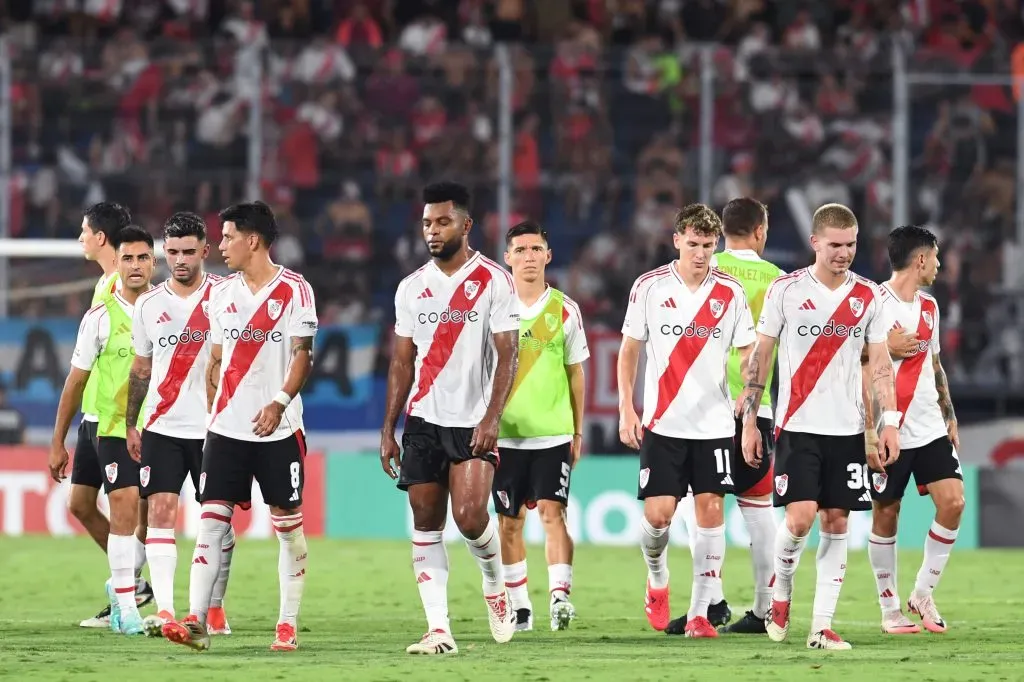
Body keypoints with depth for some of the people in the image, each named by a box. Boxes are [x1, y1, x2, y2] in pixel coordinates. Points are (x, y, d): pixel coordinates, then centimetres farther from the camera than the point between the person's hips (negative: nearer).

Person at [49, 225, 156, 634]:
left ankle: (121, 585, 30)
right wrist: (58, 443, 5)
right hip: (114, 430, -3)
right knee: (124, 510, -12)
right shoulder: (101, 317, -2)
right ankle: (126, 607, -9)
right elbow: (76, 382, 4)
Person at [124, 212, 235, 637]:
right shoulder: (148, 304, 8)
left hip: (213, 427, -2)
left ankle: (215, 608, 15)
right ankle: (164, 609, -15)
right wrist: (131, 425, 12)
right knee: (160, 510, -11)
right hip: (162, 427, 2)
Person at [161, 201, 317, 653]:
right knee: (212, 519, -5)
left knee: (288, 522, 1)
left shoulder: (293, 290, -4)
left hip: (278, 428, -4)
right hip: (226, 428, 4)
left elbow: (302, 355, -8)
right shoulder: (222, 293, 13)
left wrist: (279, 402, -20)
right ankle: (197, 621, -12)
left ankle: (288, 625, 8)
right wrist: (212, 410, 12)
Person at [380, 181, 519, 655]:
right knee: (426, 523, -1)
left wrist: (491, 418, -20)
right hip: (423, 421, 5)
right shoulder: (412, 288, 10)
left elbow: (507, 354, -9)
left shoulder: (493, 281, -4)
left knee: (470, 516, -16)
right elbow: (402, 362, 13)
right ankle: (438, 629, 0)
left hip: (473, 423, -4)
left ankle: (495, 585, 14)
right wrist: (387, 430, 7)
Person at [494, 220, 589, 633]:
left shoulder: (565, 310, 4)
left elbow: (576, 373, 10)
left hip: (554, 433, -1)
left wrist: (578, 432, 9)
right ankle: (519, 606, 15)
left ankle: (559, 596, -21)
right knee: (509, 521, 6)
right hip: (505, 432, 1)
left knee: (552, 511, -14)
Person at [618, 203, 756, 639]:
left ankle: (700, 612, 3)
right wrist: (626, 410, -1)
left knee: (710, 509, -4)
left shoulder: (730, 292, 1)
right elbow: (629, 350, 6)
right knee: (657, 514, -7)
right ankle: (657, 581, 24)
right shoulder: (649, 287, 0)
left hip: (714, 423, 1)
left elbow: (749, 354, 5)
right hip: (662, 422, -1)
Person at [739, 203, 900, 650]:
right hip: (797, 426, -3)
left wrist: (889, 421, -1)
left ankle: (822, 626, 5)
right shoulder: (786, 290, -2)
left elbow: (880, 362, 9)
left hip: (847, 428, 3)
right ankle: (780, 591, 13)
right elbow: (759, 357, 3)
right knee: (800, 517, -15)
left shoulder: (868, 296, 6)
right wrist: (749, 420, 0)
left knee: (836, 523, 2)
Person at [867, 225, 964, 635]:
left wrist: (949, 415, 19)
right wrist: (888, 349, -20)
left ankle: (923, 593, 6)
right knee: (885, 515, 1)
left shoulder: (929, 307, 14)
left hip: (930, 429, 6)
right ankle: (889, 608, 12)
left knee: (952, 502, -8)